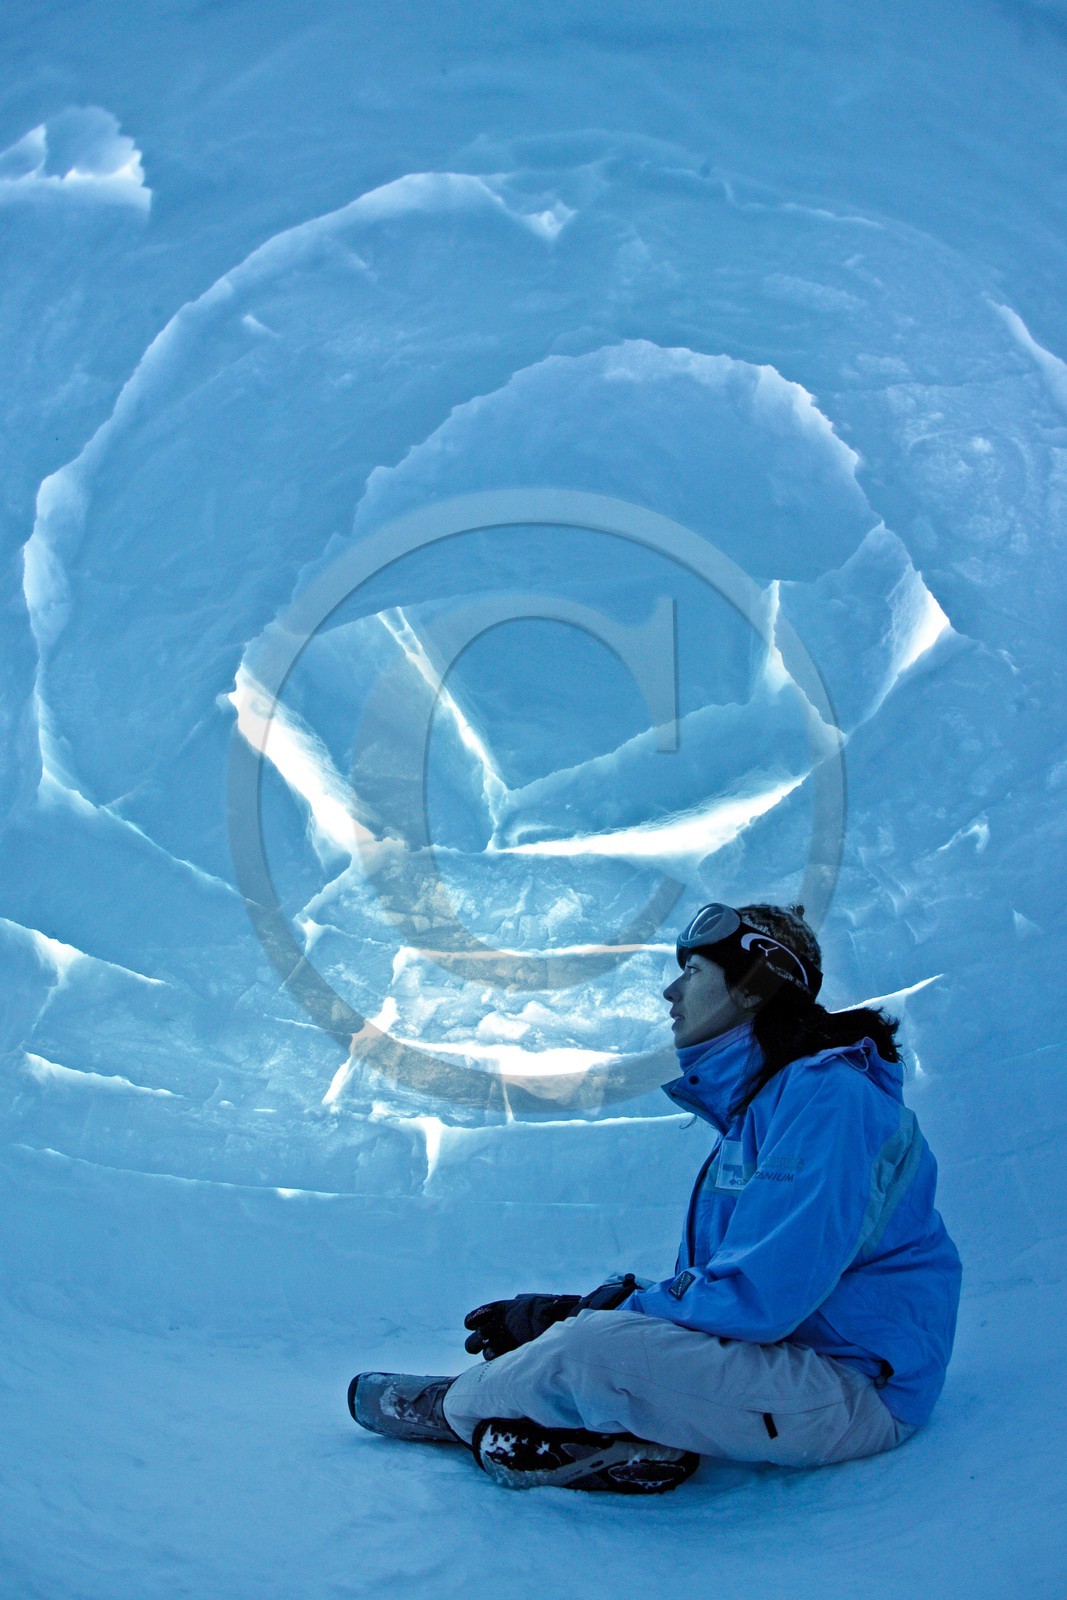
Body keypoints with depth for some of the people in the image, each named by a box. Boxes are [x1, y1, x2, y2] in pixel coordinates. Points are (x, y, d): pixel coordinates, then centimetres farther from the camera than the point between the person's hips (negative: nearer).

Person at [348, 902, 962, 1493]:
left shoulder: (827, 1095, -18)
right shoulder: (751, 1101, 14)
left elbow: (758, 1298, -25)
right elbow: (705, 1279, 14)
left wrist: (584, 1316, -15)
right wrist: (578, 1311, -1)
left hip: (859, 1386, -10)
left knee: (597, 1347, -24)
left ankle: (451, 1406, 4)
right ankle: (633, 1442, -13)